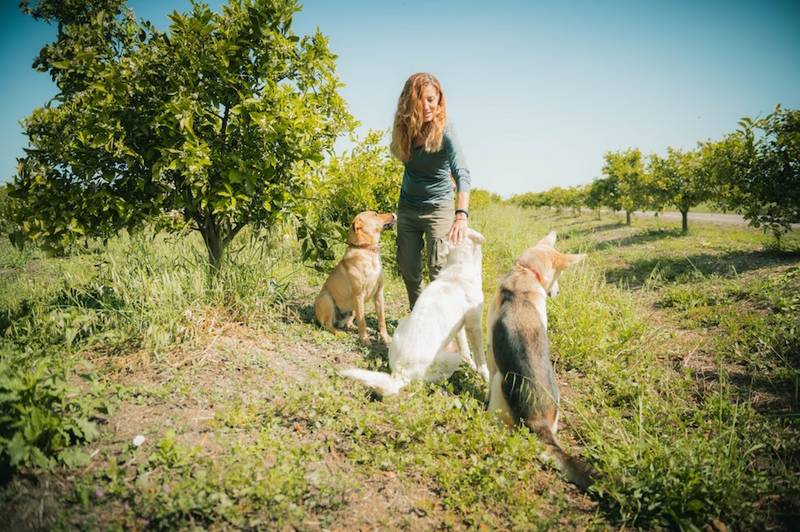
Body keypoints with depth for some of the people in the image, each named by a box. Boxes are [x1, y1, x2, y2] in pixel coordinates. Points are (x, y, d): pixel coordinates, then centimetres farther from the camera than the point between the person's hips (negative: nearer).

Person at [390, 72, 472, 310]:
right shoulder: (405, 128, -6)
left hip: (437, 207, -5)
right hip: (407, 206, 6)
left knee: (438, 268, -9)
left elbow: (462, 174, -36)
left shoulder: (444, 131, -22)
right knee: (407, 266, 10)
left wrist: (461, 215, -50)